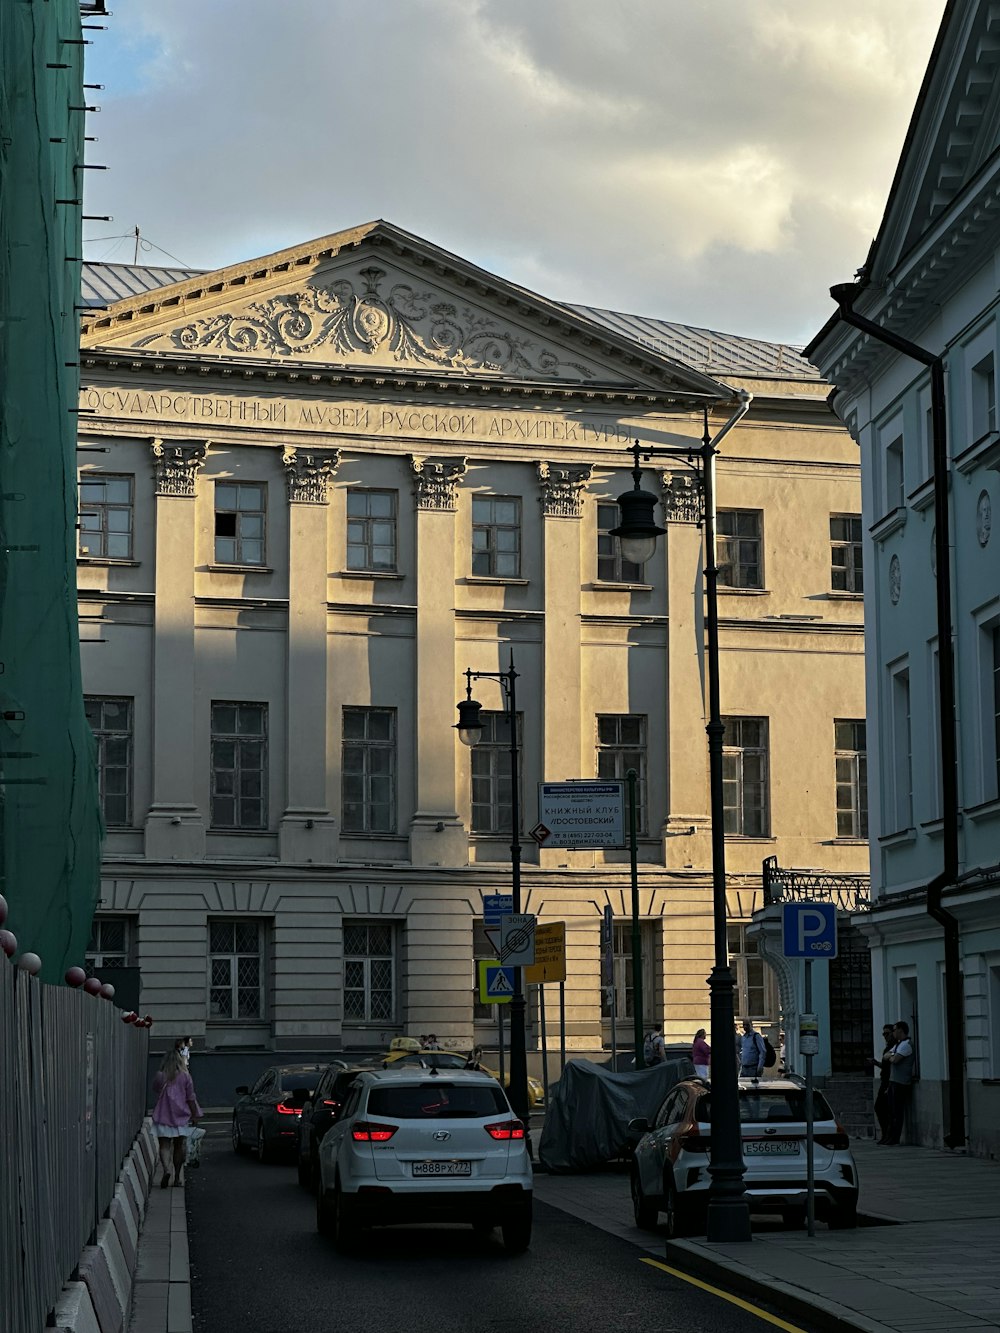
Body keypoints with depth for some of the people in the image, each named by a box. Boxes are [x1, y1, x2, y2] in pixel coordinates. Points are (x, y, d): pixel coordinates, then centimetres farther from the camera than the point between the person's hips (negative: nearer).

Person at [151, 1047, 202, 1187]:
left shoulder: (159, 1077, -3)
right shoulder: (185, 1077, -4)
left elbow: (156, 1094, 12)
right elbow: (190, 1098, -2)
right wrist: (195, 1115, 5)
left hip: (163, 1116, -1)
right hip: (181, 1116, 1)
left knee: (164, 1146, -1)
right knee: (179, 1147, 10)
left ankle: (166, 1170, -25)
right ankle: (177, 1177, 14)